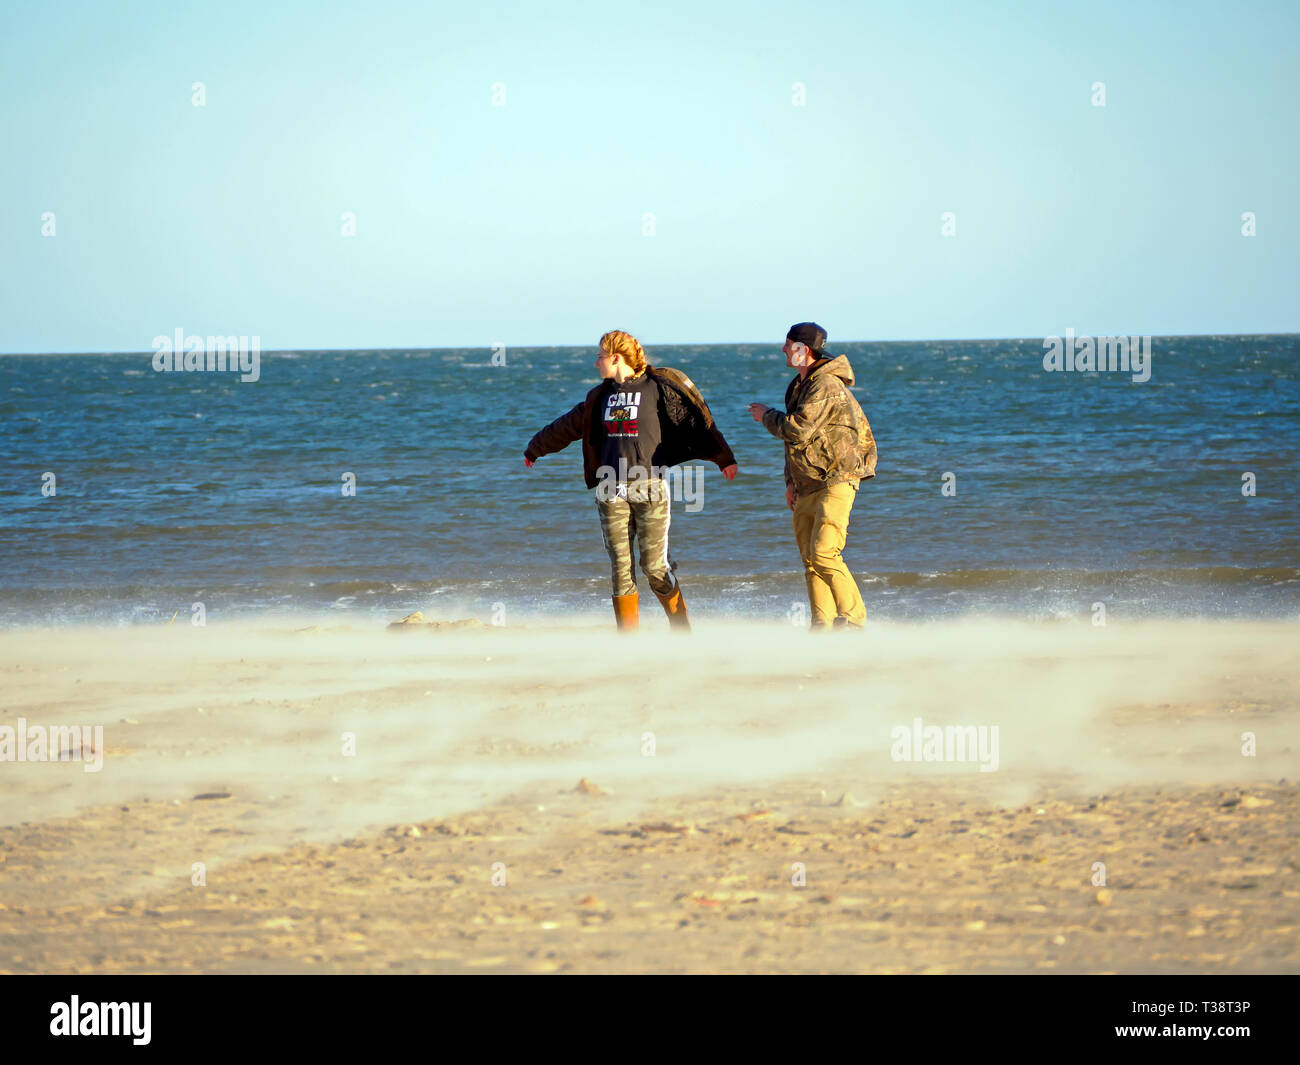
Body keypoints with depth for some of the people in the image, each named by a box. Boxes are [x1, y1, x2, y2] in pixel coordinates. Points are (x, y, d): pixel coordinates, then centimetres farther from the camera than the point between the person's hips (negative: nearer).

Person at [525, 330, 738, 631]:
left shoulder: (657, 386, -3)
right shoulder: (601, 395, 16)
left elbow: (695, 419, -9)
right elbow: (567, 426, 30)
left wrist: (724, 458, -19)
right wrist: (534, 449, 42)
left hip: (649, 489, -5)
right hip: (612, 492, 5)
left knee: (656, 567, -9)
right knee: (620, 568, 1)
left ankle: (682, 633, 5)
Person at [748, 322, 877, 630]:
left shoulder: (826, 385, -16)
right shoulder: (799, 385, 16)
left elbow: (797, 431, -22)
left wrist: (767, 416, -4)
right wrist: (791, 481, 19)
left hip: (835, 482, -10)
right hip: (808, 486, 10)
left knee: (824, 554, -19)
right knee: (810, 559, 7)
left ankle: (853, 619, -13)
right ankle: (822, 624, 10)